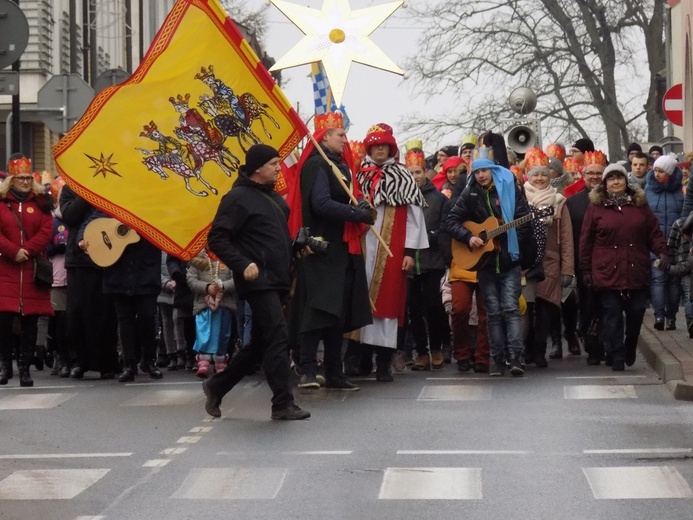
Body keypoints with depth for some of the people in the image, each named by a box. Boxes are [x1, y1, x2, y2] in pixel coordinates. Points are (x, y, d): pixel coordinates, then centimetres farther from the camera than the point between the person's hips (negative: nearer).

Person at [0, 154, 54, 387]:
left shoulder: (41, 202, 9)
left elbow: (47, 232, -1)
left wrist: (27, 250, -13)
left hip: (33, 269, 1)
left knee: (30, 321, 1)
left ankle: (24, 368, 7)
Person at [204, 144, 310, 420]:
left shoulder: (273, 197, 17)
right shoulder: (238, 197, -10)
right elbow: (216, 239, -14)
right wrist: (243, 265, -22)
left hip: (277, 281, 9)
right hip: (257, 281, -9)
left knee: (260, 343, 12)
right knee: (278, 337, -14)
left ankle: (217, 386, 25)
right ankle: (283, 404, -10)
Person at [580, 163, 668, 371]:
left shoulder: (640, 205, 11)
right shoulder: (595, 207, 4)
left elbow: (654, 233, 10)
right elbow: (586, 241, 4)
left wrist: (662, 252, -7)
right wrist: (586, 270, 1)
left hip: (637, 273, 2)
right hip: (607, 273, -2)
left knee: (636, 313, 4)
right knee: (613, 315, -3)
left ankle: (630, 350, 27)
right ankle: (618, 356, 3)